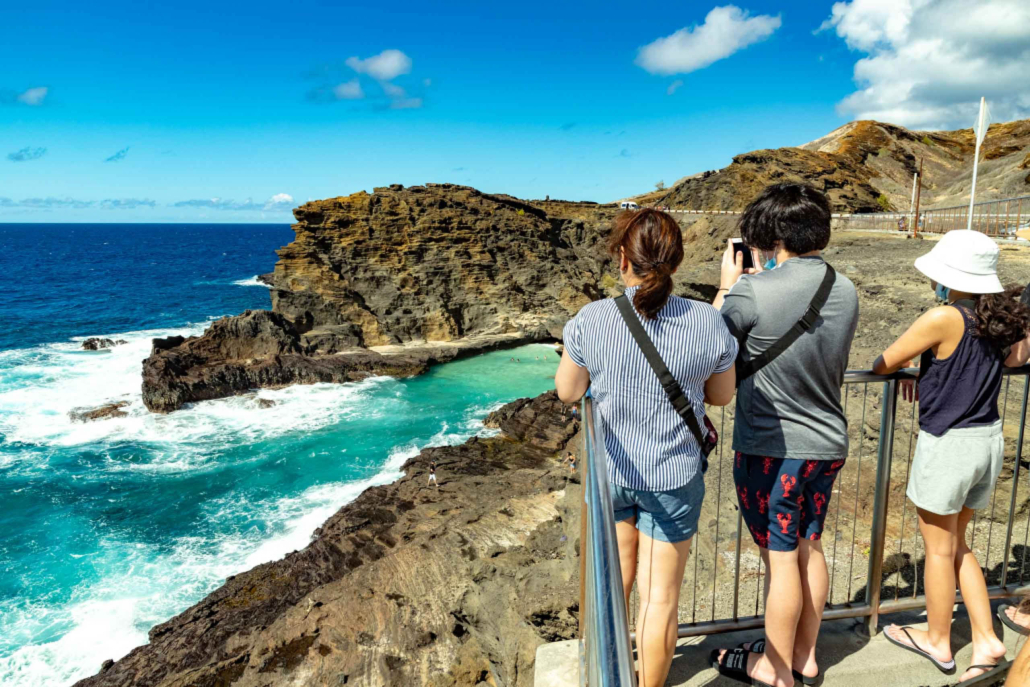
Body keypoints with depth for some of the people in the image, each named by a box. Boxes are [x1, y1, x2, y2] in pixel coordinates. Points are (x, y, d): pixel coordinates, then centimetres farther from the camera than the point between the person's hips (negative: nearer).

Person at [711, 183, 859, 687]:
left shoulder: (752, 292, -22)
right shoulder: (846, 291, 0)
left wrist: (728, 284, 4)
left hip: (771, 450, -6)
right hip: (827, 443, 7)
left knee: (781, 560, 7)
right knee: (809, 549, 19)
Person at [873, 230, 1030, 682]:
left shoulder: (944, 318, -21)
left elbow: (885, 363, -14)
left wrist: (893, 369, 11)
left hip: (947, 444, -7)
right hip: (988, 440, 7)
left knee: (940, 549, 11)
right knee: (957, 544, 22)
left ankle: (937, 641, 29)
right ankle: (986, 640, 24)